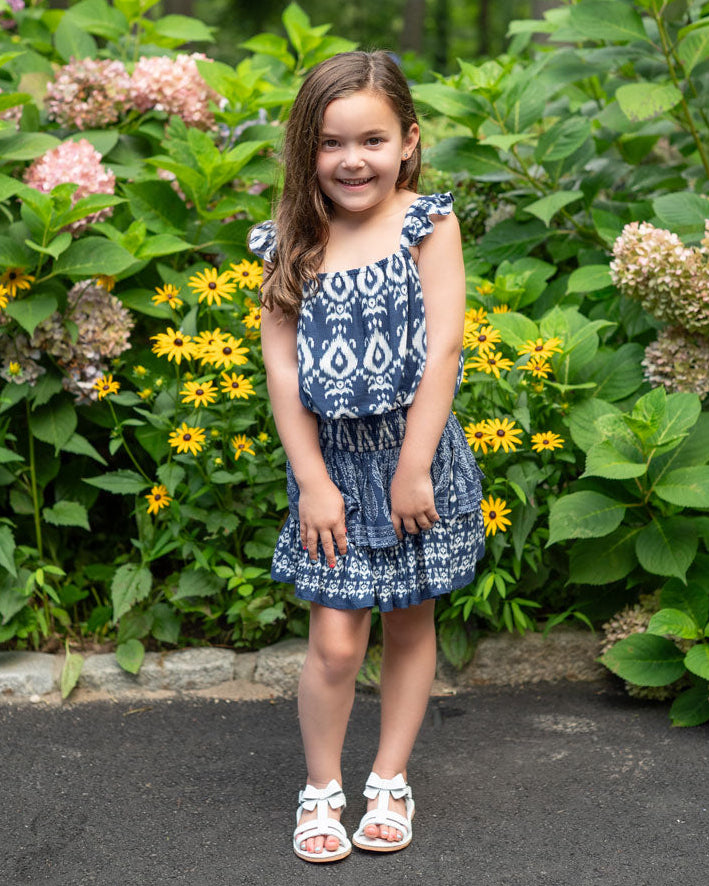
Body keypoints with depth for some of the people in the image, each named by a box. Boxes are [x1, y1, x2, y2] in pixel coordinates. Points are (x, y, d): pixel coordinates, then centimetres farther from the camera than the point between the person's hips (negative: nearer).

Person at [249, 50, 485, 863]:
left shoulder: (429, 225, -7)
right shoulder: (291, 243, -2)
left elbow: (441, 352, -12)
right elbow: (281, 368, -4)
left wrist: (412, 469, -15)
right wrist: (312, 481, -8)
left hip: (416, 456, 0)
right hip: (331, 461, 0)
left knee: (409, 625, 13)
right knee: (334, 641, -2)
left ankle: (390, 780, 29)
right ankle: (321, 789, 19)